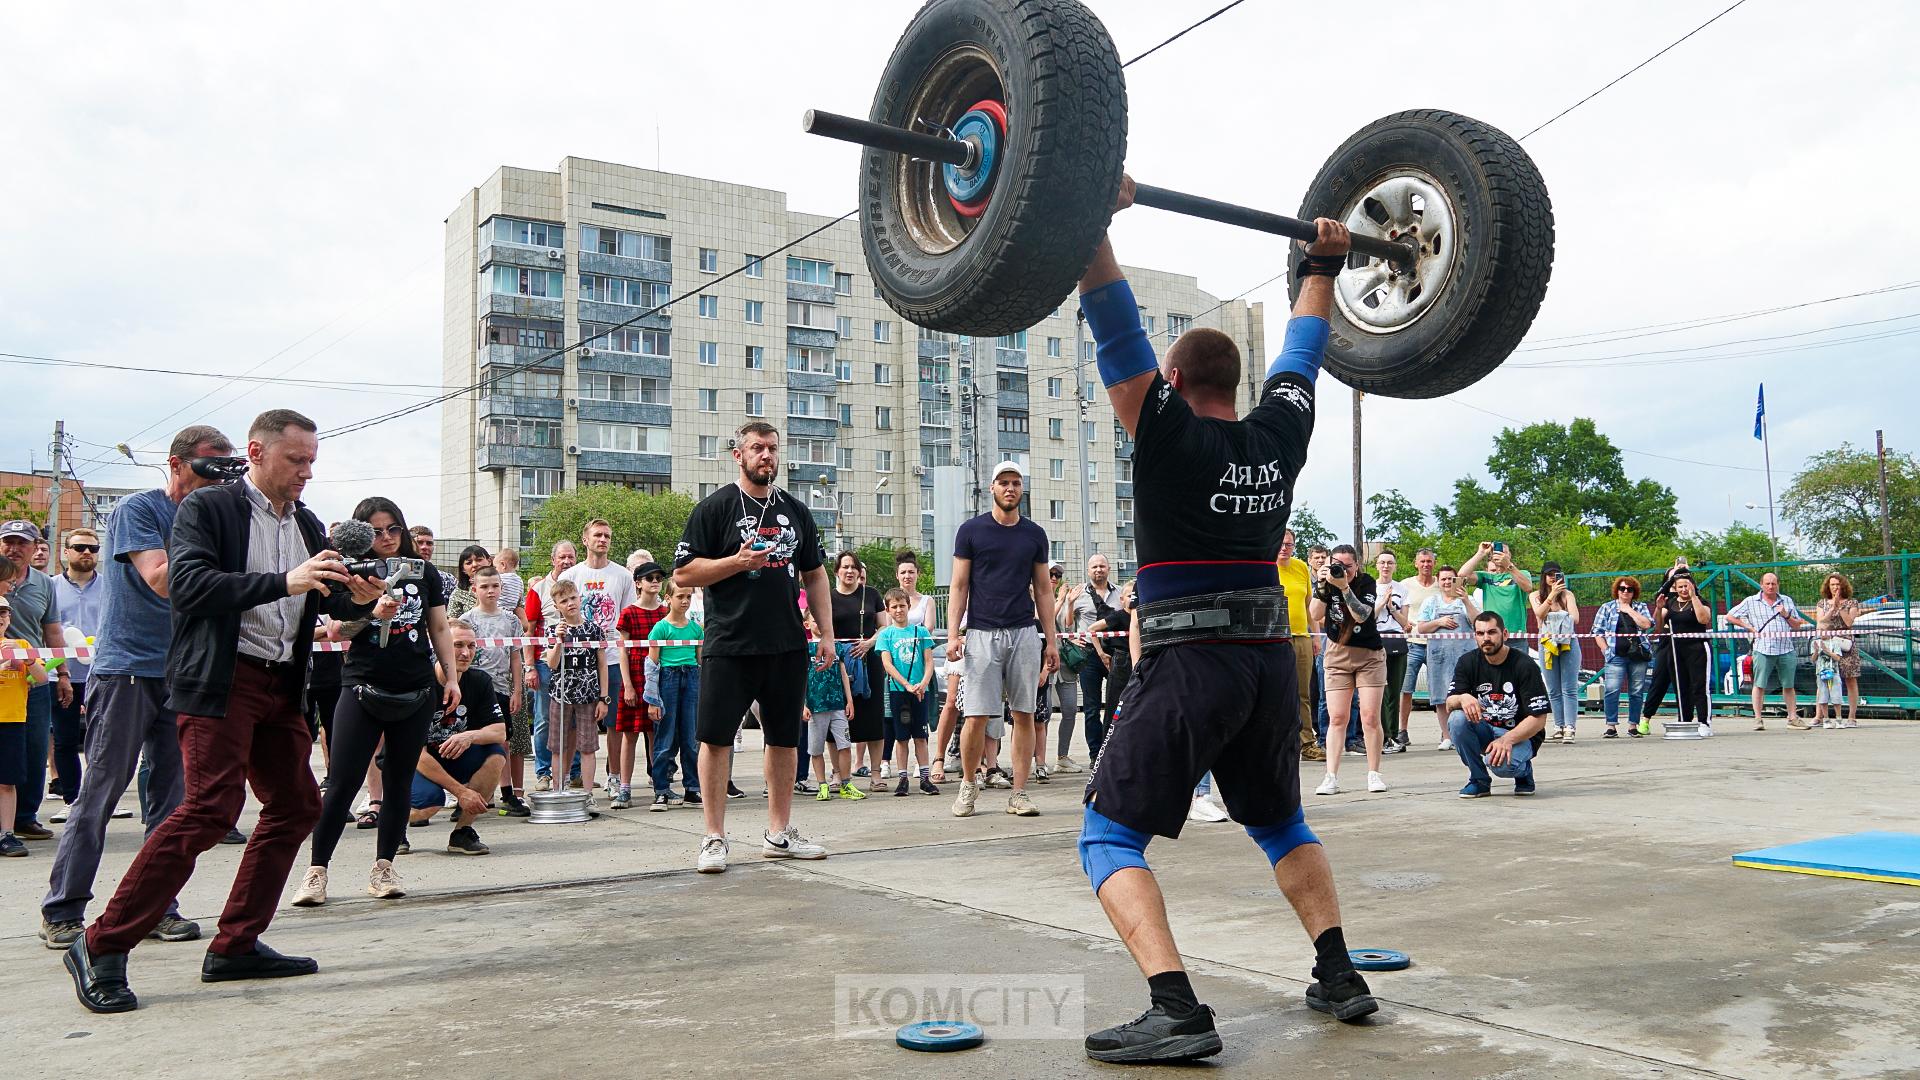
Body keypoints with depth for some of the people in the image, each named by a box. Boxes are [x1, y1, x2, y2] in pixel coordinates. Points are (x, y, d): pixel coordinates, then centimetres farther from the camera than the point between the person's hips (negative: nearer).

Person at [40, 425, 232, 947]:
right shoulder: (138, 509, -5)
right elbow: (161, 581, -18)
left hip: (181, 673, 6)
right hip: (125, 668, -6)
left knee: (172, 798, 5)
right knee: (99, 793, -2)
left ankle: (159, 908, 12)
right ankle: (61, 912, 7)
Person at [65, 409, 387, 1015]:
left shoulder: (308, 527, 16)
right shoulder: (207, 508, -4)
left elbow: (330, 604, 17)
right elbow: (188, 583, -18)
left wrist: (359, 597, -7)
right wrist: (284, 583, -25)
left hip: (281, 686, 8)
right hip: (220, 680, -8)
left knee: (297, 806, 7)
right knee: (210, 810, -16)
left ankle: (235, 946, 17)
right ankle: (102, 948, -5)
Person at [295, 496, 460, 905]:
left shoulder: (423, 574, 8)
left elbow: (440, 628, 14)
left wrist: (451, 677, 8)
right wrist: (374, 614, -23)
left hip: (416, 692, 2)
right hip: (363, 690, -2)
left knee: (399, 781, 6)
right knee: (342, 782, -5)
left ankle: (383, 868, 15)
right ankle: (317, 869, 5)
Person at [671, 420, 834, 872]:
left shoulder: (795, 511, 14)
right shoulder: (714, 508, -2)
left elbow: (814, 574, 19)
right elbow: (683, 575, -5)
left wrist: (826, 632, 11)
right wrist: (738, 562, -17)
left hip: (788, 646, 5)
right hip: (729, 645, -4)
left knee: (785, 738, 9)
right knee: (716, 737, -2)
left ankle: (779, 833, 20)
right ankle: (714, 838, 9)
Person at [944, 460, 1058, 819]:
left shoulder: (1034, 534, 10)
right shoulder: (971, 530, 3)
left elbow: (1043, 591, 13)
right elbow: (959, 586, 2)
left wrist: (1052, 641, 8)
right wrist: (953, 634, -8)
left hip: (1024, 634, 2)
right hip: (982, 634, -2)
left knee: (1024, 714, 1)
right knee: (976, 716, -5)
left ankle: (1019, 793, 8)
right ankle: (968, 785, 15)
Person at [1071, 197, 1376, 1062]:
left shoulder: (1170, 434, -7)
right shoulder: (1279, 436, 7)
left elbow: (1118, 332, -12)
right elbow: (1303, 347, 22)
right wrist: (1324, 264, 31)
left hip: (1189, 663, -6)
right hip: (1270, 661, 7)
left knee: (1110, 839, -1)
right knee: (1280, 823, 28)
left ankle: (1177, 1013, -15)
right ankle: (1338, 976, 23)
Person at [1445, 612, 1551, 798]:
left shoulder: (1525, 665, -13)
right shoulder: (1468, 662, -2)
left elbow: (1539, 718, -15)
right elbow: (1449, 705, -7)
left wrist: (1507, 740, -29)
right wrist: (1463, 698, -32)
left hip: (1520, 734, -4)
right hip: (1484, 731, 4)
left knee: (1502, 764, -35)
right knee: (1457, 718, -27)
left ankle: (1524, 770, 4)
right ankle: (1479, 780, -7)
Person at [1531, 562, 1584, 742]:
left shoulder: (1567, 594, 5)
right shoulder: (1536, 596, 7)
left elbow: (1575, 619, -7)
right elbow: (1539, 613, -13)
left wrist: (1565, 596, -11)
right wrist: (1552, 594, -19)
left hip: (1568, 643, -2)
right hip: (1547, 644, 2)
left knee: (1569, 689, -7)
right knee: (1553, 691, 5)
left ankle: (1569, 728, -12)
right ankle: (1559, 727, 10)